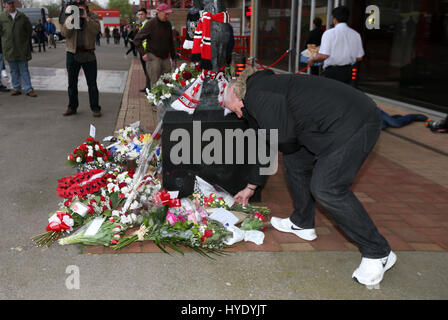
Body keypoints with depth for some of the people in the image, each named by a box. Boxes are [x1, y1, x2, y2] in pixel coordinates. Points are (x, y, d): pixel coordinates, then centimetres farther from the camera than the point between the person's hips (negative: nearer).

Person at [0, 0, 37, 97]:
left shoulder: (22, 16, 4)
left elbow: (29, 29, 11)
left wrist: (26, 41, 7)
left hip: (22, 48, 0)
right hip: (9, 49, 0)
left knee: (24, 70, 2)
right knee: (14, 71, 8)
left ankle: (29, 89, 3)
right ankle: (16, 88, 16)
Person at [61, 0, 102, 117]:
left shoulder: (92, 15, 4)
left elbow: (96, 29, -14)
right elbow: (65, 33, -7)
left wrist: (86, 18, -19)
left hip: (88, 54, -2)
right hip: (72, 54, 2)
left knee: (92, 83, 1)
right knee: (72, 83, 9)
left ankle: (95, 108, 8)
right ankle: (72, 107, 20)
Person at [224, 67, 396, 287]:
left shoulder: (256, 95, -11)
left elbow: (284, 137, -22)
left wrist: (286, 145, 5)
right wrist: (250, 188, 38)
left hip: (353, 124, -11)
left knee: (326, 188, -14)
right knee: (294, 161, 16)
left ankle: (378, 253, 0)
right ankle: (302, 224, 32)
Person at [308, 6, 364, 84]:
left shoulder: (329, 33, -9)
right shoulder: (355, 34, 5)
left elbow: (324, 56, -17)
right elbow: (359, 58, 8)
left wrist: (312, 60, 1)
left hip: (332, 72, -5)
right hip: (348, 72, 5)